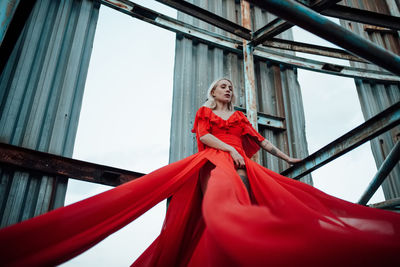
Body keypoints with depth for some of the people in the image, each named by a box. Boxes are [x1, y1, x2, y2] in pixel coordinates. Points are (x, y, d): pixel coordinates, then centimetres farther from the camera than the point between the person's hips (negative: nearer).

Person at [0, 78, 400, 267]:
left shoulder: (240, 117, 31)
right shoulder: (204, 112, 23)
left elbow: (258, 140, 27)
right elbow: (202, 136, 5)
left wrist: (285, 156, 23)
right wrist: (228, 148, -9)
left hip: (239, 163, 4)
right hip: (212, 160, -4)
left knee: (239, 212, -26)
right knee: (220, 208, -34)